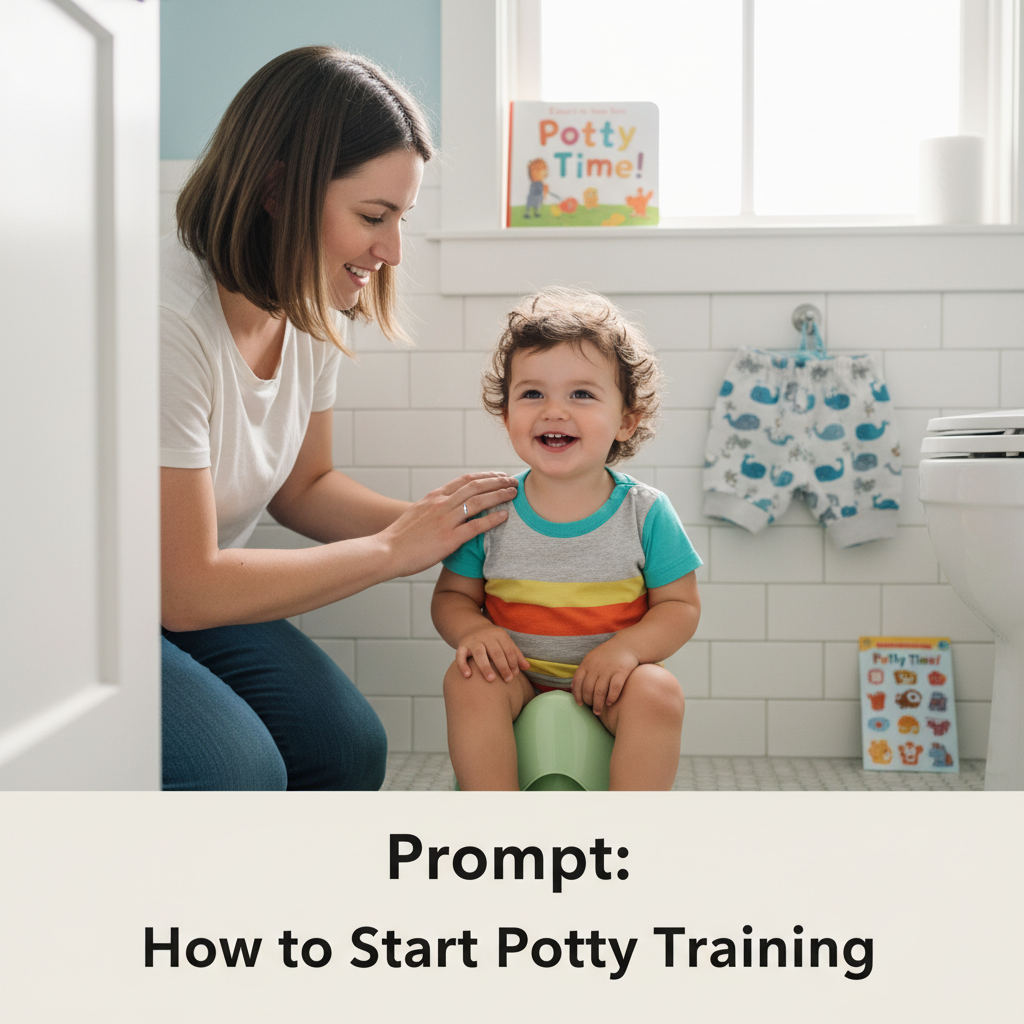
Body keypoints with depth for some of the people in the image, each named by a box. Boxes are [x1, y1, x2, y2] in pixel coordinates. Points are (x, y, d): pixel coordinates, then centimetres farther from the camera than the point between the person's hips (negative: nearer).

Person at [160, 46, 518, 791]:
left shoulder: (312, 310, -6)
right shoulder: (171, 319, -31)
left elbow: (301, 488, 9)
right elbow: (186, 591, -27)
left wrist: (440, 523, -9)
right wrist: (393, 549, -19)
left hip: (186, 599, 8)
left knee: (349, 748, -7)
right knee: (238, 771, -27)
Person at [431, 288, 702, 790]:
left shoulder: (645, 512, -5)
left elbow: (680, 606, -2)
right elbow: (452, 595, 5)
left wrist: (628, 647, -21)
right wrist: (472, 631, -19)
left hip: (607, 681, -1)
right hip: (518, 678, 1)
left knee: (658, 691, -29)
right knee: (467, 680, -27)